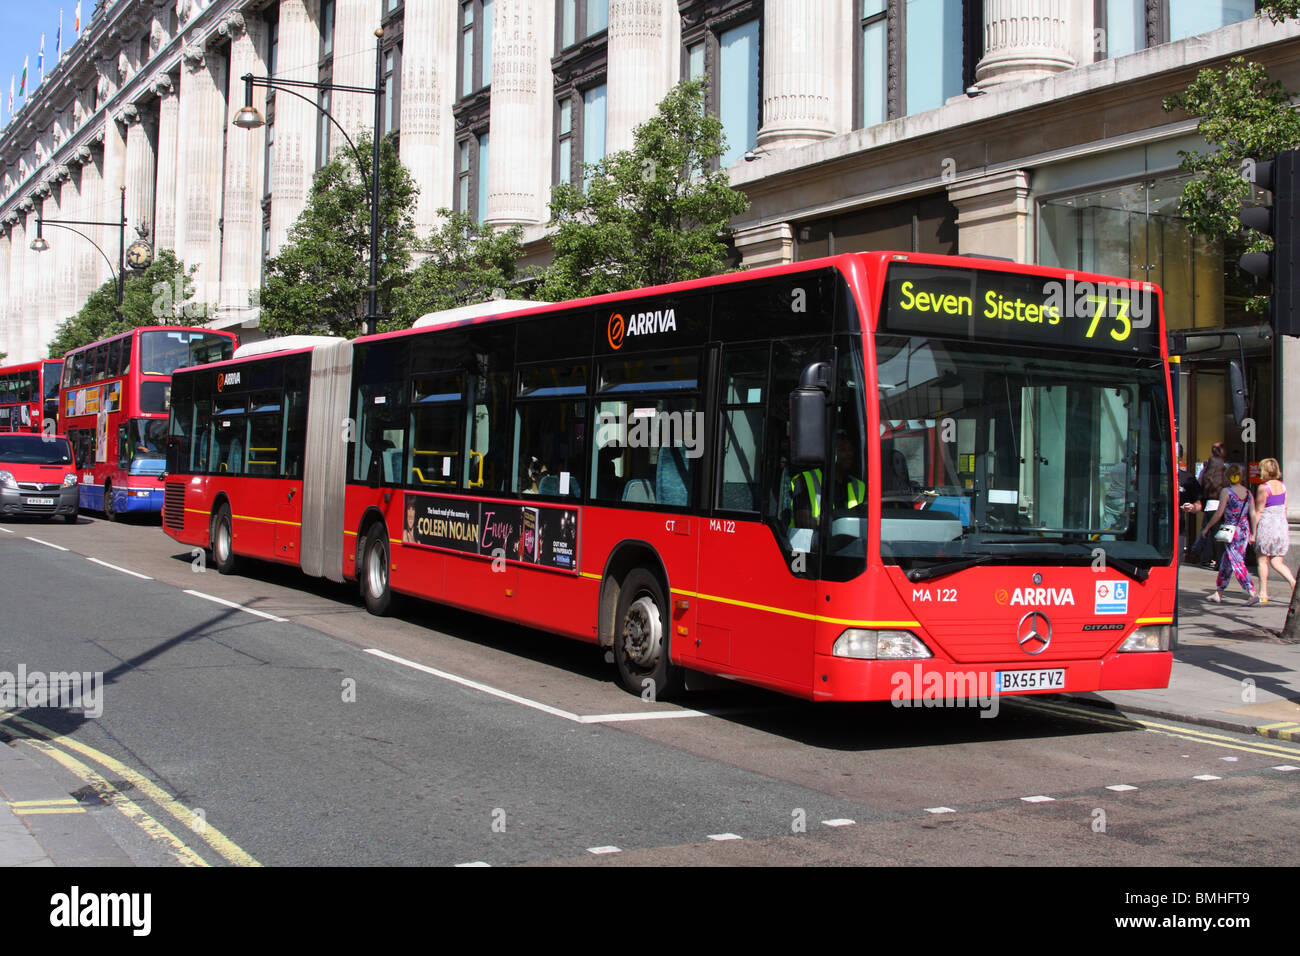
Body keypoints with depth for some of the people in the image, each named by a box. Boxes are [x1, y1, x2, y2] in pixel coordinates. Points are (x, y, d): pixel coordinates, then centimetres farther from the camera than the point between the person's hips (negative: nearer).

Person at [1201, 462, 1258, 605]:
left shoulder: (1226, 492, -10)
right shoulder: (1248, 493, 7)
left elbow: (1219, 513, -10)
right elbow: (1253, 514, 4)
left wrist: (1207, 527, 0)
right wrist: (1253, 533, 8)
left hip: (1231, 531, -6)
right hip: (1245, 531, 6)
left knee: (1237, 563, -6)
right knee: (1226, 562, 15)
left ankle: (1253, 594, -15)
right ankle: (1218, 594, 21)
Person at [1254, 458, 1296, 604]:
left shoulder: (1263, 488, -13)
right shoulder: (1282, 486, 8)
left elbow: (1259, 511, -11)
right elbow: (1284, 508, 13)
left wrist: (1253, 532, -6)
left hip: (1267, 525, -6)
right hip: (1282, 525, 7)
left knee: (1262, 560, 5)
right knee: (1277, 561, 10)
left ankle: (1263, 594, 7)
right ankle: (1294, 583, -10)